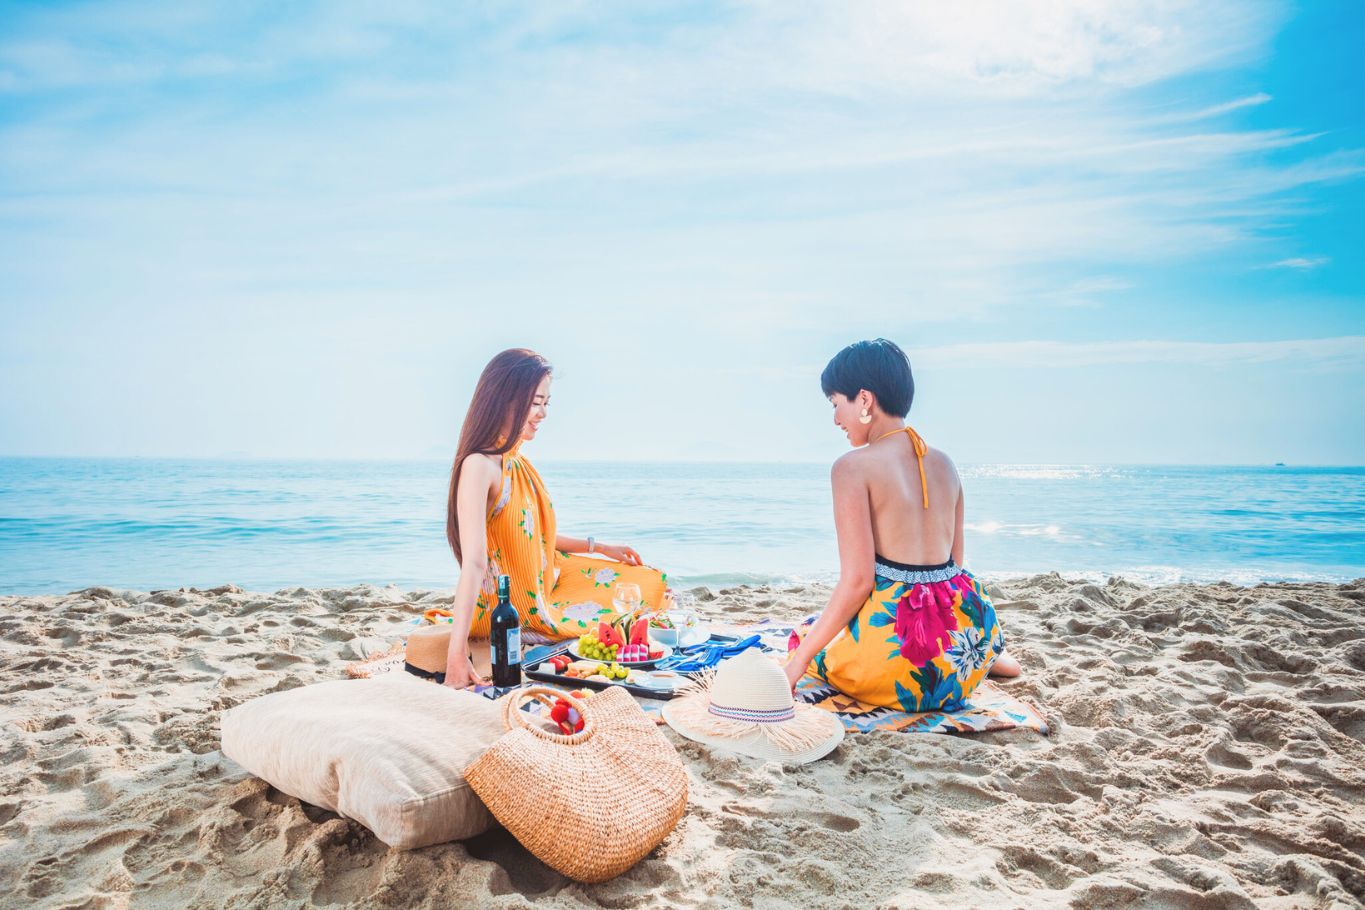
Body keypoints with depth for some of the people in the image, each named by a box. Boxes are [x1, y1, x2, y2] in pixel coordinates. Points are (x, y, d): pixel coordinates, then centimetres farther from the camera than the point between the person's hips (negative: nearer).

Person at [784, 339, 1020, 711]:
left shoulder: (853, 467, -13)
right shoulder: (943, 463, 7)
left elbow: (857, 580, -16)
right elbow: (954, 560, 14)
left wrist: (798, 660, -8)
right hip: (964, 629, 6)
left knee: (804, 635, 25)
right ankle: (988, 655, 21)